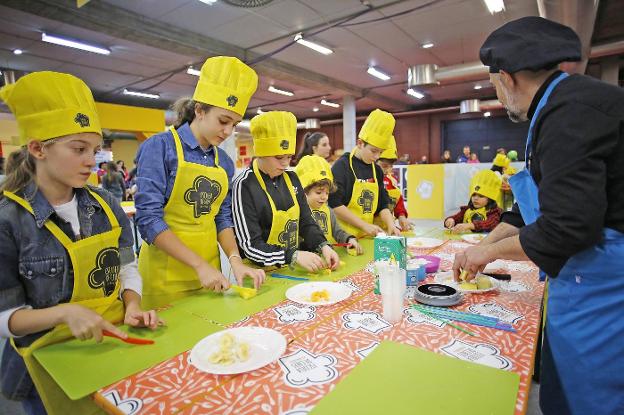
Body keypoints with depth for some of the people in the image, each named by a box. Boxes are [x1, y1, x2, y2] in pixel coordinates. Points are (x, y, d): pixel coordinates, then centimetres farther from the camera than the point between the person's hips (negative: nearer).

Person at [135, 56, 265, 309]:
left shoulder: (224, 162, 4)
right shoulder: (160, 147, -12)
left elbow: (223, 218, 8)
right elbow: (149, 219, -17)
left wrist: (235, 260, -8)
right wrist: (199, 265, -21)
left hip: (210, 267, 5)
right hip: (166, 271, -5)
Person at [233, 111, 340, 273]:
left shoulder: (292, 178, 5)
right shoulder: (245, 185, -13)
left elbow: (306, 222, 8)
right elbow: (251, 246, -16)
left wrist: (323, 246, -10)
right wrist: (294, 256, -25)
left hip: (293, 269, 4)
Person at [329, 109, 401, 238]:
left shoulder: (377, 170, 11)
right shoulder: (342, 166, -8)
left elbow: (382, 205, 14)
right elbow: (334, 204, -14)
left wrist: (391, 225, -4)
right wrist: (364, 225, -13)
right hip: (343, 236, -5)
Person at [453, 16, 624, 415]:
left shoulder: (570, 111, -20)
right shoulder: (566, 104, 12)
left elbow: (567, 229, -26)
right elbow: (532, 206, 17)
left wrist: (488, 251, -10)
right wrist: (482, 247, 19)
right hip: (585, 288, 9)